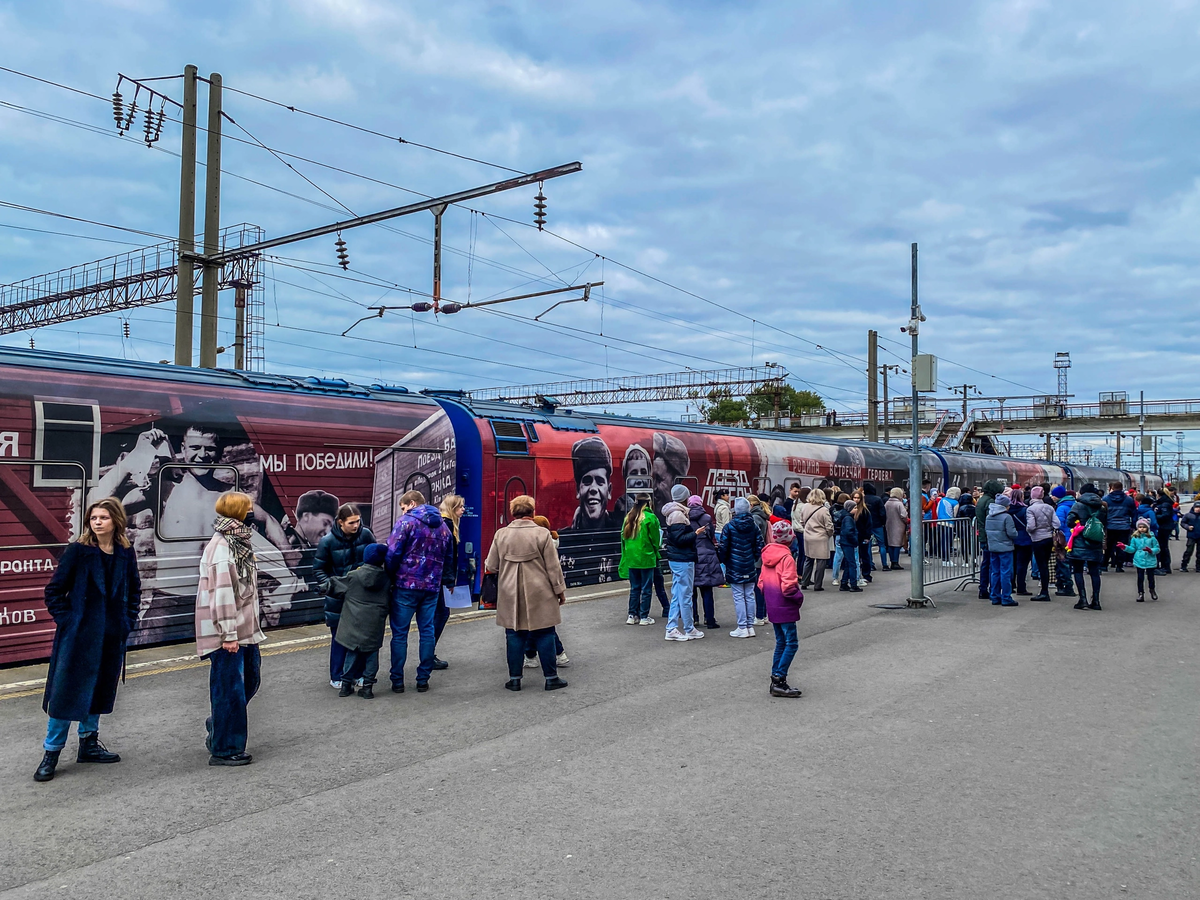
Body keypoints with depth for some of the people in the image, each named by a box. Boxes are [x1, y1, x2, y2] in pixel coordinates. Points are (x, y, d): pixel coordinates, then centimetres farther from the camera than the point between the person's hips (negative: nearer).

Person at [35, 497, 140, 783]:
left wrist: (128, 619, 7)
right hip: (79, 634, -4)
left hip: (113, 636, 4)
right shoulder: (77, 551, -9)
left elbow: (134, 589, 15)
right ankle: (51, 752, 12)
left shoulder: (125, 553, 2)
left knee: (100, 689, 14)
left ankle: (89, 743, 28)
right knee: (67, 691, 0)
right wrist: (66, 620, -10)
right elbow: (54, 592, -4)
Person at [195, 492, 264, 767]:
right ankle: (223, 750, 10)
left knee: (250, 679, 18)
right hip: (228, 633, -10)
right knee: (230, 689, -2)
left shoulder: (239, 543, 14)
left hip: (244, 629, 10)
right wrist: (228, 634, -22)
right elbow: (221, 592, -22)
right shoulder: (220, 547, -18)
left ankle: (218, 727, 35)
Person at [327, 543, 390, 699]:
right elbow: (390, 601, 8)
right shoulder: (386, 580, 0)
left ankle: (346, 683, 18)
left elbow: (331, 586, 1)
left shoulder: (354, 576, -4)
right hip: (374, 626, 0)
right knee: (372, 654, 9)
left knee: (352, 652, 12)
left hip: (354, 622, 0)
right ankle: (368, 685, 9)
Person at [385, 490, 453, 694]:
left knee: (400, 633, 4)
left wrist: (390, 577, -1)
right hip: (432, 586, 5)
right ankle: (423, 680, 13)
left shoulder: (406, 522, -8)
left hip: (406, 585, -5)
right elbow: (448, 559, 14)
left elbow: (393, 554, -13)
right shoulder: (442, 525, 12)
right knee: (427, 631, 10)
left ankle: (397, 681, 8)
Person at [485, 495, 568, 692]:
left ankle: (515, 678, 14)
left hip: (510, 595, 2)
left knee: (514, 636, 9)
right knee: (544, 635, 7)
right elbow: (553, 567, -6)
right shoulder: (542, 534, -8)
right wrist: (560, 590, 5)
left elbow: (491, 566, 4)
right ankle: (551, 678, 13)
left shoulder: (501, 534, -1)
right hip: (539, 595, -2)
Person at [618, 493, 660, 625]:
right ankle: (644, 617, 6)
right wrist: (655, 552, 12)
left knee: (634, 588, 13)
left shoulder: (628, 517, 5)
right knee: (646, 588, 3)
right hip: (646, 558, -5)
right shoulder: (650, 517, -11)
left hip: (631, 558, 5)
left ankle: (632, 615, 15)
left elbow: (623, 537, 9)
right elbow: (655, 539, -6)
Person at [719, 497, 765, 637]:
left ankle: (742, 628, 2)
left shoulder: (729, 526, -10)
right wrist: (754, 559, 15)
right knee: (749, 596, 10)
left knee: (739, 597, 1)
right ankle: (750, 626, 14)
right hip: (750, 568, 4)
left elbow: (723, 547, -8)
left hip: (735, 568, -4)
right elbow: (760, 545, 2)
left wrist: (725, 561, 8)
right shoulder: (754, 526, 1)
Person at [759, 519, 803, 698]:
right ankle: (779, 680, -6)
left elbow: (761, 582, 12)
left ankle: (776, 681, 18)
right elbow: (788, 586, -22)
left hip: (772, 607, 8)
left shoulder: (767, 555, 7)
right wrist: (799, 597, -7)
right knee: (792, 643, -3)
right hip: (785, 608, -8)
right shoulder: (786, 557, -18)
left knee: (781, 642, 15)